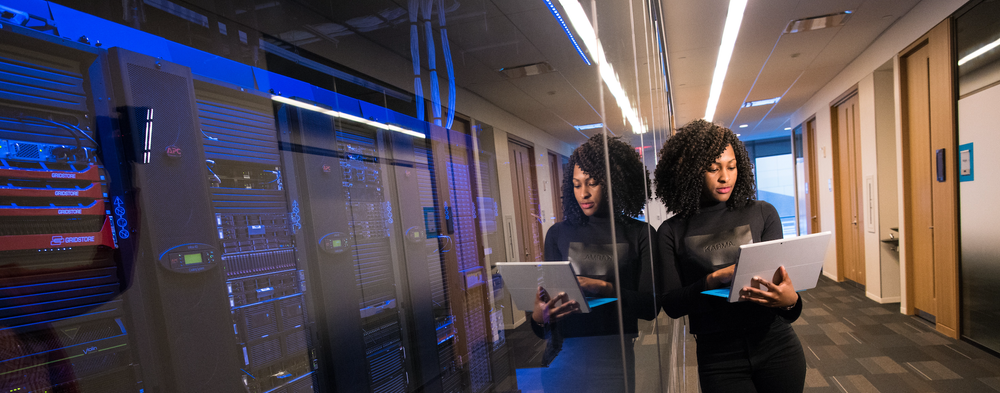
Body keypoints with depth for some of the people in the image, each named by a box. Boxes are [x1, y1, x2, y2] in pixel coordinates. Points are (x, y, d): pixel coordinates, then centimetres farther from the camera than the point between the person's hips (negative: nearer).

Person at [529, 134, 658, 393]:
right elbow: (548, 299, 3)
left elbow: (650, 306, -6)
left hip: (614, 356, -1)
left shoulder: (640, 234, 0)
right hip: (564, 355, 1)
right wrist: (538, 317, -19)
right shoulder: (558, 234, 5)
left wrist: (603, 288, -20)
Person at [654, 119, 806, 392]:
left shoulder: (762, 213, -1)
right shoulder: (672, 232, -6)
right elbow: (671, 305, -10)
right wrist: (716, 278, -24)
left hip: (776, 346, 2)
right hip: (719, 358, -2)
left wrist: (789, 300, -26)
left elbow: (779, 277, -4)